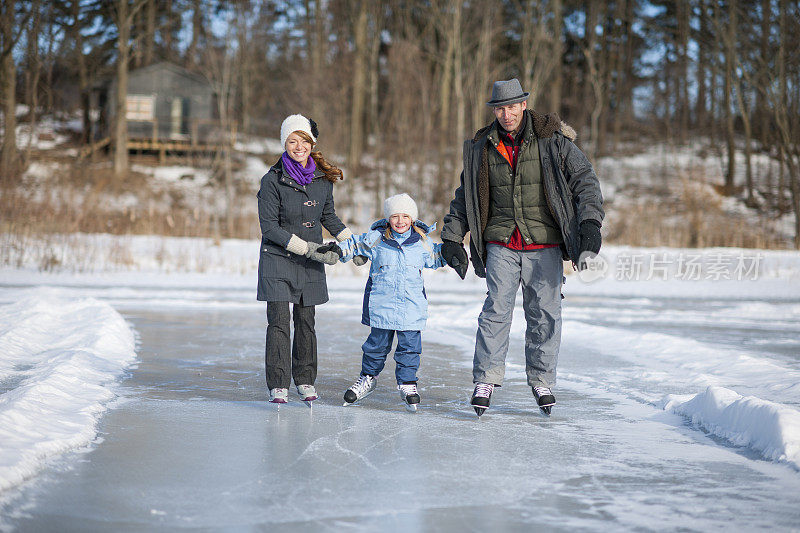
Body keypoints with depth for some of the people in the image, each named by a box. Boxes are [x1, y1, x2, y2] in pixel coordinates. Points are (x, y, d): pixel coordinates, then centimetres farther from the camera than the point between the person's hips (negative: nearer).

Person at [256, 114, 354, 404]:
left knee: (306, 321, 8)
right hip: (278, 259, -4)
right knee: (279, 321, -8)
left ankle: (305, 380, 21)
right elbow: (269, 227, -13)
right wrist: (308, 247, -18)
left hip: (311, 262, 4)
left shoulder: (323, 177, 1)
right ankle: (278, 385, -2)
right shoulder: (273, 180, -12)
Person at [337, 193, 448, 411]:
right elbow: (354, 245, 9)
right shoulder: (375, 239, -1)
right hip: (381, 302, -1)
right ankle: (368, 377, 26)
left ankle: (407, 383, 11)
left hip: (412, 305, 1)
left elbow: (436, 257, 22)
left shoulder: (422, 242, 5)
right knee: (377, 343, 7)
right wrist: (336, 250, -6)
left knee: (409, 344, 0)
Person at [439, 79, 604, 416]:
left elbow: (584, 179, -6)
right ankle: (485, 378, 1)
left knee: (545, 312, 1)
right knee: (497, 308, -8)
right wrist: (452, 237, 12)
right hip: (501, 243, 1)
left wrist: (590, 222, -20)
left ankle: (541, 380, 16)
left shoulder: (552, 141, -2)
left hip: (544, 244, -1)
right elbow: (465, 196, 17)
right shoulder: (482, 148, 7)